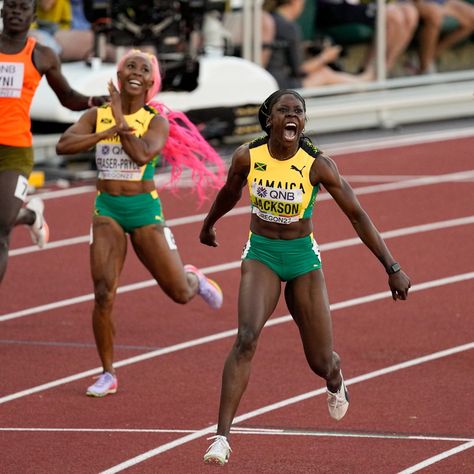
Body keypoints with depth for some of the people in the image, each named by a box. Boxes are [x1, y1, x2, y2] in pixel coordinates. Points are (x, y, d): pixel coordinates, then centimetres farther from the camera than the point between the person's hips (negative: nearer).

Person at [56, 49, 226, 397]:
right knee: (103, 293, -12)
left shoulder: (157, 121, -6)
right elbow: (63, 145, -13)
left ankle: (193, 279, 42)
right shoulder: (97, 116, 2)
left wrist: (120, 119, -21)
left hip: (145, 210, -1)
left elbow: (143, 153, -26)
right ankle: (108, 375, 1)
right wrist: (106, 133, -23)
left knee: (180, 294, 2)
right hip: (107, 211, 1)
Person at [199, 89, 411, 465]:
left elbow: (357, 215, -11)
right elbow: (229, 193, 12)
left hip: (303, 257, 0)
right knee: (246, 339, -24)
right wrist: (209, 224, 31)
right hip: (261, 253, 0)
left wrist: (392, 268, -14)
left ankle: (335, 381, 48)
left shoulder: (317, 165, -17)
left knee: (321, 363, 6)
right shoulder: (247, 157, -11)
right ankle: (222, 437, -24)